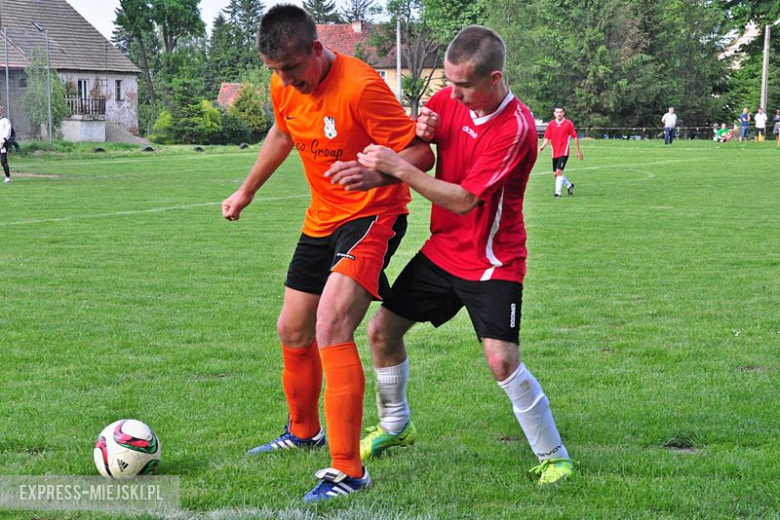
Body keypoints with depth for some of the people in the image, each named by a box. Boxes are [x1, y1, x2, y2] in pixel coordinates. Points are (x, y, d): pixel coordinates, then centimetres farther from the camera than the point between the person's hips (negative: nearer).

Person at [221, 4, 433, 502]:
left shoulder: (361, 86, -25)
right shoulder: (285, 88, -1)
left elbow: (420, 153, -23)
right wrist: (246, 191, 29)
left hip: (372, 216, -8)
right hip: (322, 218, 8)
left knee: (331, 326, -26)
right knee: (293, 332, 18)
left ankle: (348, 470, -21)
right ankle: (303, 431, 44)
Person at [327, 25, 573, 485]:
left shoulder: (516, 128, -24)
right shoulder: (447, 101, -3)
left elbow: (464, 200, -26)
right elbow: (412, 160, 4)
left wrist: (398, 167, -26)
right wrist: (376, 174, -20)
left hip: (493, 263, -7)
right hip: (441, 252, 7)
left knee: (502, 359, -18)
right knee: (383, 330, 8)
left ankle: (553, 457, 0)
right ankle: (396, 426, 32)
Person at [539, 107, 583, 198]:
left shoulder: (568, 123, -4)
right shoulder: (551, 124, 5)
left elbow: (575, 137, 2)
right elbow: (547, 138, 5)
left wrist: (578, 150, 4)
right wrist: (542, 146, -13)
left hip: (564, 152, -5)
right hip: (555, 153, 5)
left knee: (559, 171, -17)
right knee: (556, 173, 9)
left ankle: (558, 192, -10)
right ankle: (569, 185, 32)